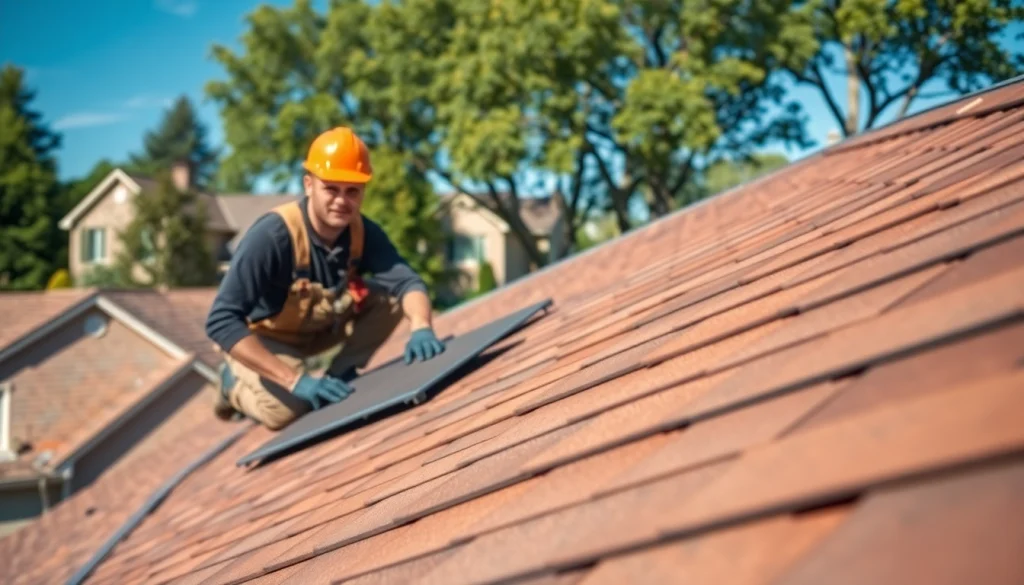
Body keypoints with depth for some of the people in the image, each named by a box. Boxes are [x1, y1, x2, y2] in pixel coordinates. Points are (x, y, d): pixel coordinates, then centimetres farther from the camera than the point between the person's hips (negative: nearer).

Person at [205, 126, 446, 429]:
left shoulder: (363, 232, -18)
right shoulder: (272, 235, -35)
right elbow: (222, 321, -41)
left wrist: (421, 328, -54)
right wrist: (296, 380, -48)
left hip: (317, 327, 5)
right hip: (261, 337, -5)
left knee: (388, 297, -15)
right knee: (287, 409, -31)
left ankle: (338, 379, 1)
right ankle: (236, 383, 2)